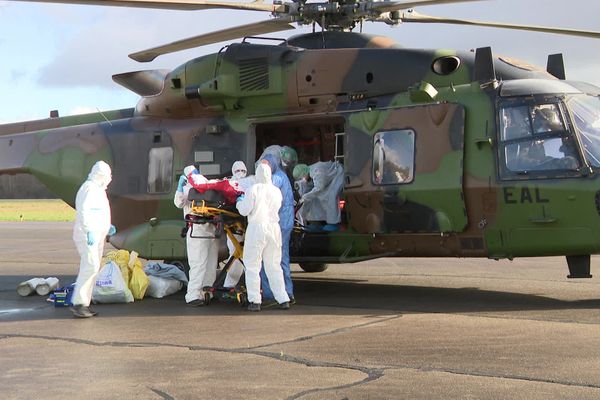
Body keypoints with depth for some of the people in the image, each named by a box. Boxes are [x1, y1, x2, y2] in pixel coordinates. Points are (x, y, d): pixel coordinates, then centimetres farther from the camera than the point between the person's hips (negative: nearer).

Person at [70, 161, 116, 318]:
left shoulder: (98, 190, 19)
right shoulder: (89, 188, -13)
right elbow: (83, 210, -25)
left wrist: (107, 227, 26)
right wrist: (89, 231, -32)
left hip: (97, 235, 10)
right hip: (87, 235, -10)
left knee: (93, 268, 7)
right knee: (90, 266, -18)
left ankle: (84, 304, 9)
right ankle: (78, 303, -20)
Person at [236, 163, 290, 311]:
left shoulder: (254, 189, -8)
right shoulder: (276, 191, 6)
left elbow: (245, 210, -9)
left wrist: (240, 202, 13)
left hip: (257, 228, -5)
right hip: (274, 228, 5)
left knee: (252, 266, 3)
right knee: (274, 266, 13)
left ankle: (254, 301, -2)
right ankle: (283, 300, 11)